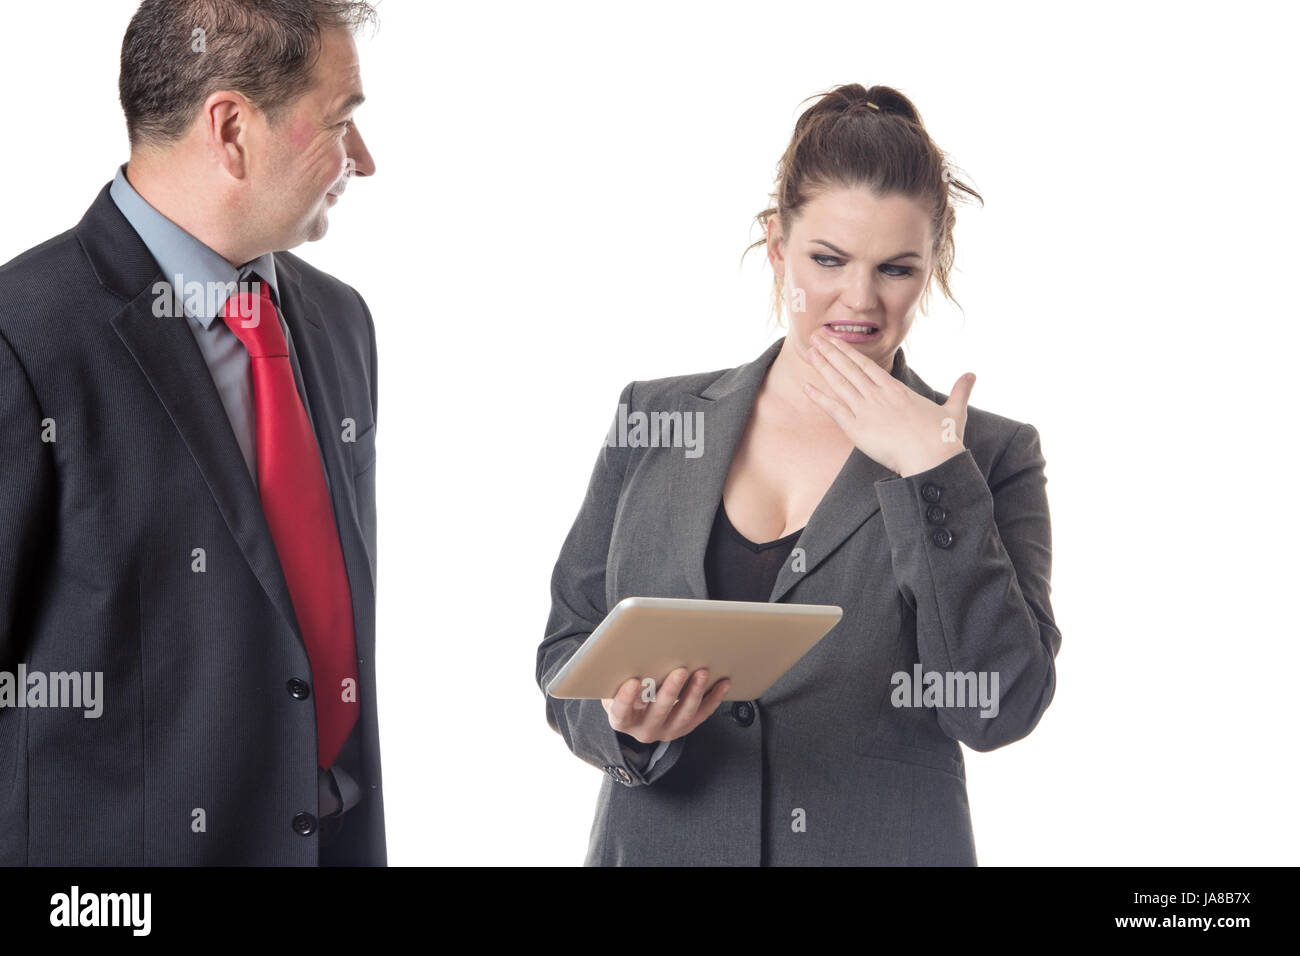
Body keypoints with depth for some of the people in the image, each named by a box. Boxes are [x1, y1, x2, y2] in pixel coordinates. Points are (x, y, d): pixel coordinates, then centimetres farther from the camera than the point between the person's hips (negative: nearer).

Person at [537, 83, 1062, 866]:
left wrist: (932, 477, -17)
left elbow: (999, 710, -14)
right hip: (658, 845, 2)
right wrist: (622, 722, -17)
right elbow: (568, 645, 4)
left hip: (880, 846, -1)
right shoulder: (653, 420, 3)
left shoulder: (989, 455, -4)